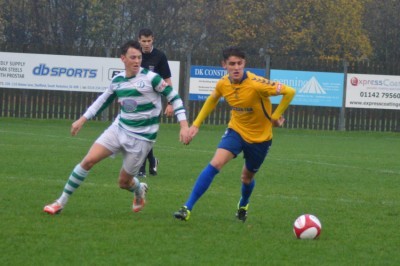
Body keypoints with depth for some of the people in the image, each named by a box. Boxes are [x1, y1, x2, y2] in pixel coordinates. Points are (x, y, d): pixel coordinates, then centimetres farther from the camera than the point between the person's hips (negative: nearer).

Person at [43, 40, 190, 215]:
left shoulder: (151, 78, -12)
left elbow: (173, 97, -7)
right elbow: (103, 100, 20)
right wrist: (82, 120, 19)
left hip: (141, 138, -4)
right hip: (119, 129, 4)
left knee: (124, 182, 2)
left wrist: (184, 125, -15)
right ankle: (61, 203, -2)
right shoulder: (117, 81, 3)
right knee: (88, 160, -12)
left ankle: (139, 190, 41)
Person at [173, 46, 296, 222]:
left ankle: (243, 206, 50)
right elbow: (212, 100, 12)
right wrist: (196, 124, 9)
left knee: (247, 177, 14)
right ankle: (187, 208, -18)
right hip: (236, 130, 2)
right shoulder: (223, 84, -12)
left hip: (260, 136, -2)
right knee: (215, 164, -20)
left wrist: (275, 117, -20)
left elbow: (289, 92, -26)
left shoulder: (256, 84, -29)